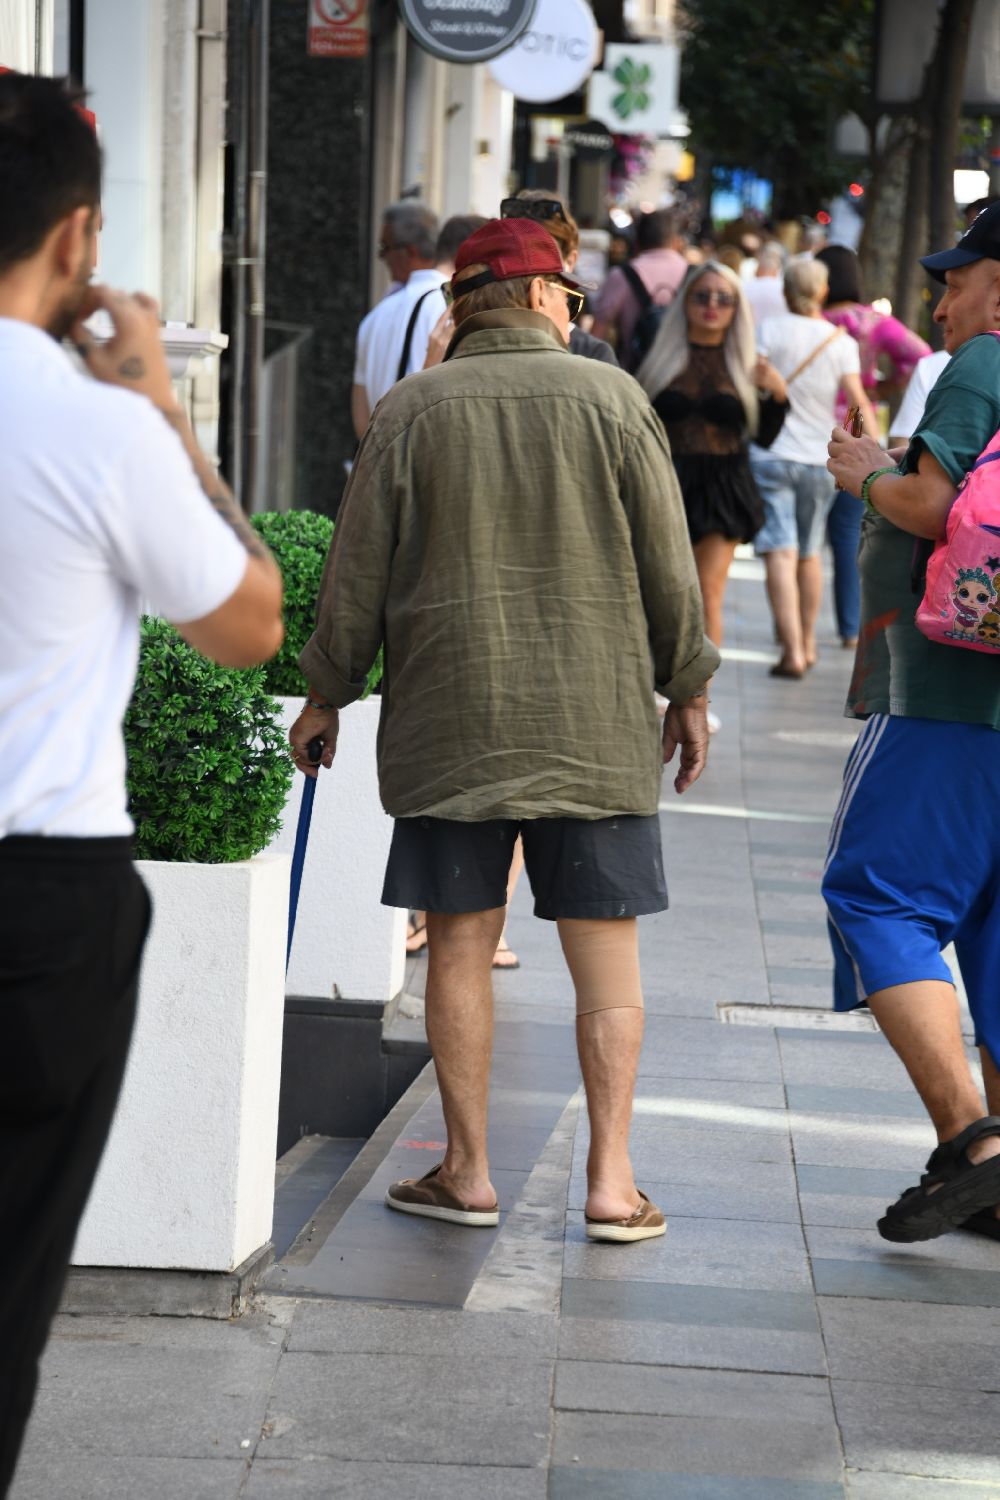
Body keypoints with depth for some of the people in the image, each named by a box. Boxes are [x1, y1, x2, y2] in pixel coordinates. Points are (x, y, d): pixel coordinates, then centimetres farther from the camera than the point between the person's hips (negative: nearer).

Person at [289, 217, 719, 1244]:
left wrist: (328, 694, 13)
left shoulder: (411, 412, 0)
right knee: (605, 948, 4)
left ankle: (467, 1171, 10)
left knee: (460, 942, 7)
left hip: (449, 721, 0)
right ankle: (611, 1181, 4)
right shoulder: (612, 399, -1)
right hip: (598, 722, 0)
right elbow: (668, 567, 1)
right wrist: (688, 690, 12)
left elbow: (358, 575, 1)